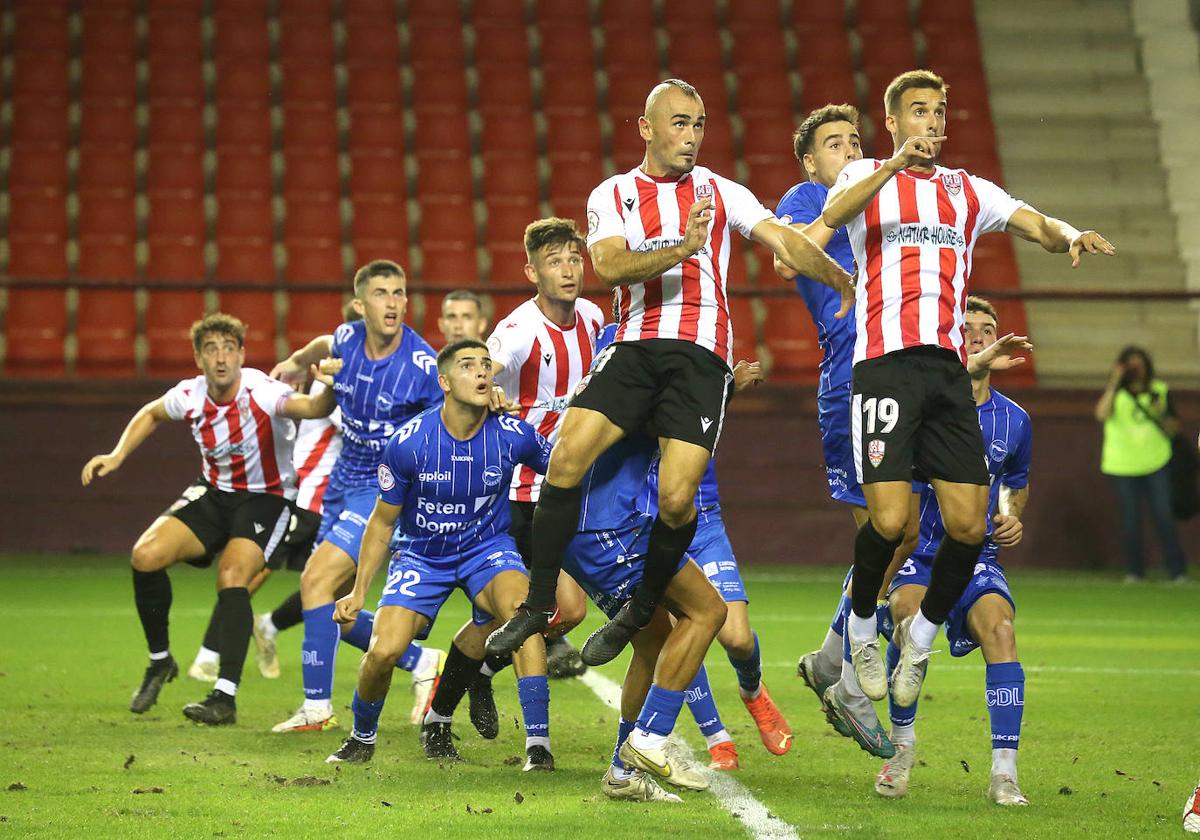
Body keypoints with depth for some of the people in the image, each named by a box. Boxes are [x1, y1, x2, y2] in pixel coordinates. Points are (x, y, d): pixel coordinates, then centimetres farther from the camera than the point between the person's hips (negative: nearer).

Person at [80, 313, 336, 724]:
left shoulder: (261, 392, -24)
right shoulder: (189, 396, -9)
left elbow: (313, 408, -44)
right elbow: (151, 414, 15)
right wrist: (117, 456, 4)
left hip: (265, 498, -5)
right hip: (213, 492, 5)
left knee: (231, 578, -28)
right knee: (146, 555, -15)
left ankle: (225, 696, -25)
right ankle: (160, 661, 7)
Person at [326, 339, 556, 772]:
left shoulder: (514, 435, -16)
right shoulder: (408, 442, -18)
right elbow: (382, 521, -4)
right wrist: (358, 592, -3)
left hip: (487, 547, 0)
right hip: (422, 554, 0)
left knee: (522, 607, -32)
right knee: (383, 650, -18)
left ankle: (538, 742, -26)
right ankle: (362, 737, 15)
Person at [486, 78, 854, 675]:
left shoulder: (719, 192, 14)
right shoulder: (612, 195, 12)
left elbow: (786, 242, 7)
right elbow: (610, 266, -6)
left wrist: (846, 284, -5)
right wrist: (680, 249, -20)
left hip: (701, 355, -1)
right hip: (635, 349, 1)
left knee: (677, 500, -13)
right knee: (566, 457, -17)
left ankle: (641, 611, 12)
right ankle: (538, 606, -5)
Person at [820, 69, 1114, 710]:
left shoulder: (968, 191, 22)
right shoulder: (866, 175, 10)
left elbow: (1039, 226, 8)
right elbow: (833, 215, -14)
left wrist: (1071, 237, -16)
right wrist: (896, 166, -30)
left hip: (948, 365, 4)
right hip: (885, 363, -4)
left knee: (968, 524, -5)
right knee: (889, 519, -15)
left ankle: (922, 633, 19)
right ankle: (862, 626, 11)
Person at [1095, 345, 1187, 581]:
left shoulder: (1160, 391, 5)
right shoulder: (1116, 393, -3)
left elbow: (1173, 426, 14)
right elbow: (1102, 415, -25)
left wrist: (1162, 416, -8)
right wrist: (1114, 383, -26)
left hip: (1156, 464, 1)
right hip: (1122, 466, -1)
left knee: (1164, 517, -4)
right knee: (1130, 521, 3)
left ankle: (1177, 570, 2)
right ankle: (1134, 570, 15)